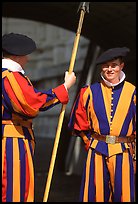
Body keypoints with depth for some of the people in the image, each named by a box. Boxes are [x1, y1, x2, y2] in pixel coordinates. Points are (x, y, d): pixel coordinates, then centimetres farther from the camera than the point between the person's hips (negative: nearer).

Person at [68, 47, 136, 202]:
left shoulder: (132, 92, 2)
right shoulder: (90, 92, 4)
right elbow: (80, 124, 13)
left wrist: (133, 153, 4)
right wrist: (89, 143, 7)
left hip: (122, 154, 0)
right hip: (96, 153, 1)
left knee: (123, 195, 3)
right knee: (95, 195, 3)